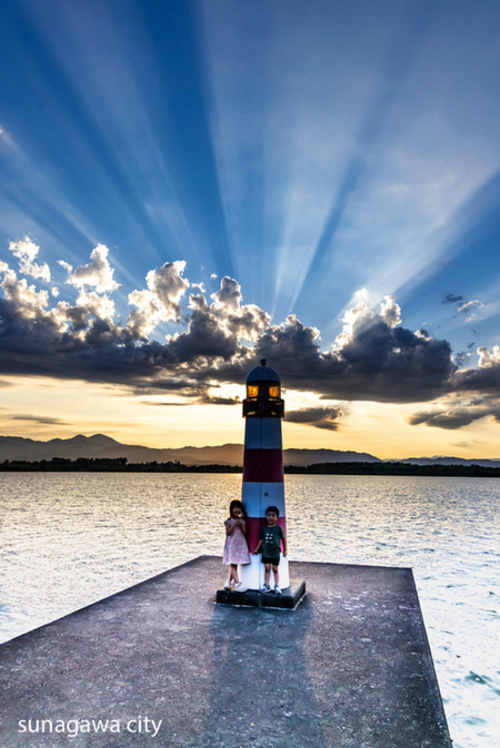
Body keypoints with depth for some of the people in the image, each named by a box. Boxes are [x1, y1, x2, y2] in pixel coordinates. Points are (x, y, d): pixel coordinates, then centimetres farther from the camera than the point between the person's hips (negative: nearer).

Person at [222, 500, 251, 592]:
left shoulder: (242, 521, 7)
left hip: (241, 544, 3)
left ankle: (229, 581, 21)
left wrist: (242, 524, -13)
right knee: (232, 564, -9)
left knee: (235, 564, 7)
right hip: (232, 544, -3)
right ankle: (237, 583, -10)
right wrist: (234, 525, -18)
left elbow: (245, 532, 0)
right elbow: (228, 532, -10)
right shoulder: (228, 521, -1)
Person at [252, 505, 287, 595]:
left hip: (275, 552, -2)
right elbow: (261, 539, 8)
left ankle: (277, 586, 15)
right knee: (267, 568, 8)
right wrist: (257, 549, 9)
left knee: (275, 569, 5)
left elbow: (284, 538, 2)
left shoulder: (278, 528, -7)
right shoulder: (264, 528, 0)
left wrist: (285, 550, 6)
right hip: (265, 552, 2)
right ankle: (266, 585, 17)